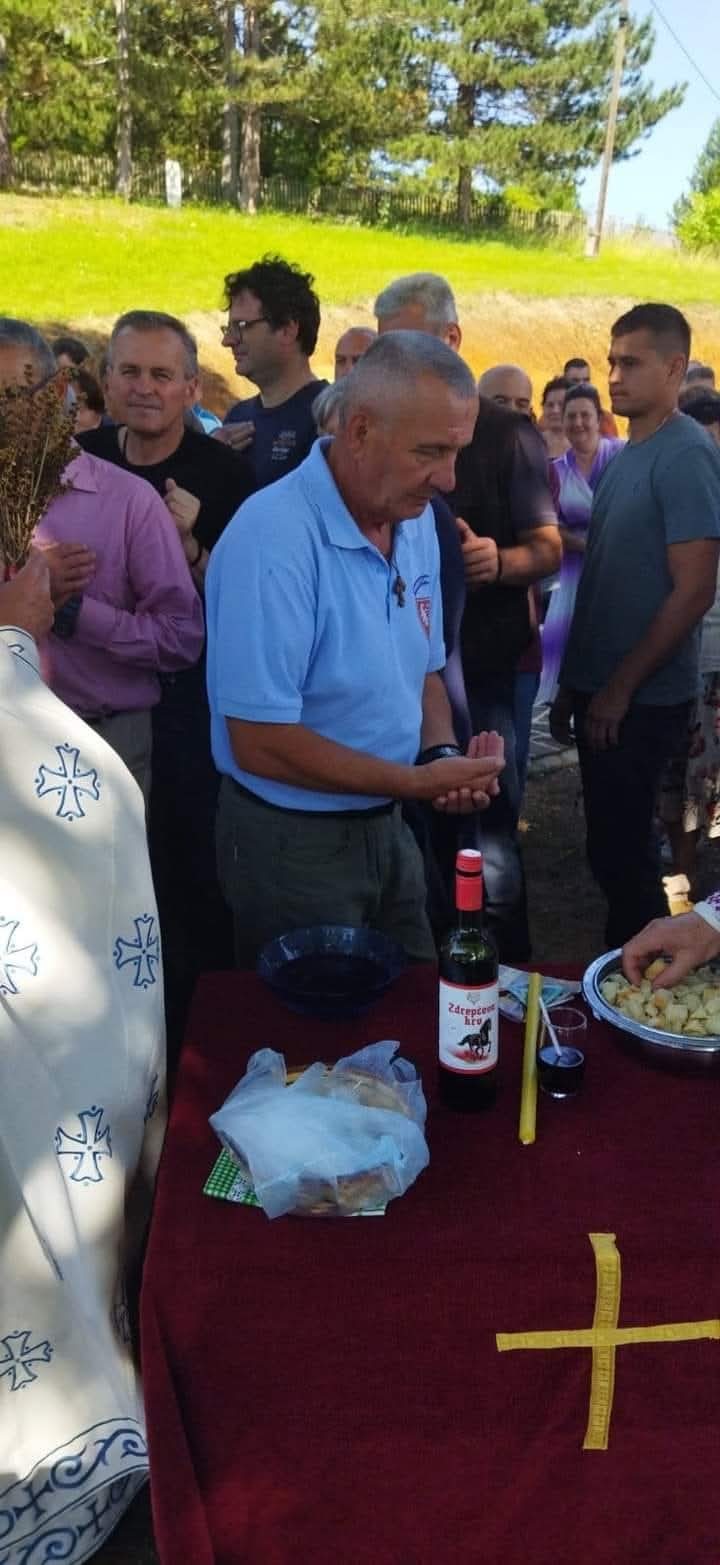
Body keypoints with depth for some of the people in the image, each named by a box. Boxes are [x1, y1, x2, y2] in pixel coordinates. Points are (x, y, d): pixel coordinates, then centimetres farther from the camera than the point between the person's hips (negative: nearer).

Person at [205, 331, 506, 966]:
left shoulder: (416, 517, 0)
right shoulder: (273, 539, -25)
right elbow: (260, 744, -25)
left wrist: (445, 755, -9)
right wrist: (416, 782, -20)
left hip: (388, 824, 7)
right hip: (296, 842, -7)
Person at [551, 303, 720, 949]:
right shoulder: (623, 456, 13)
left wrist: (620, 688, -15)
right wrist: (573, 683, 14)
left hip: (640, 702, -8)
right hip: (602, 693, 8)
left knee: (622, 854, 1)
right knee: (615, 849, 16)